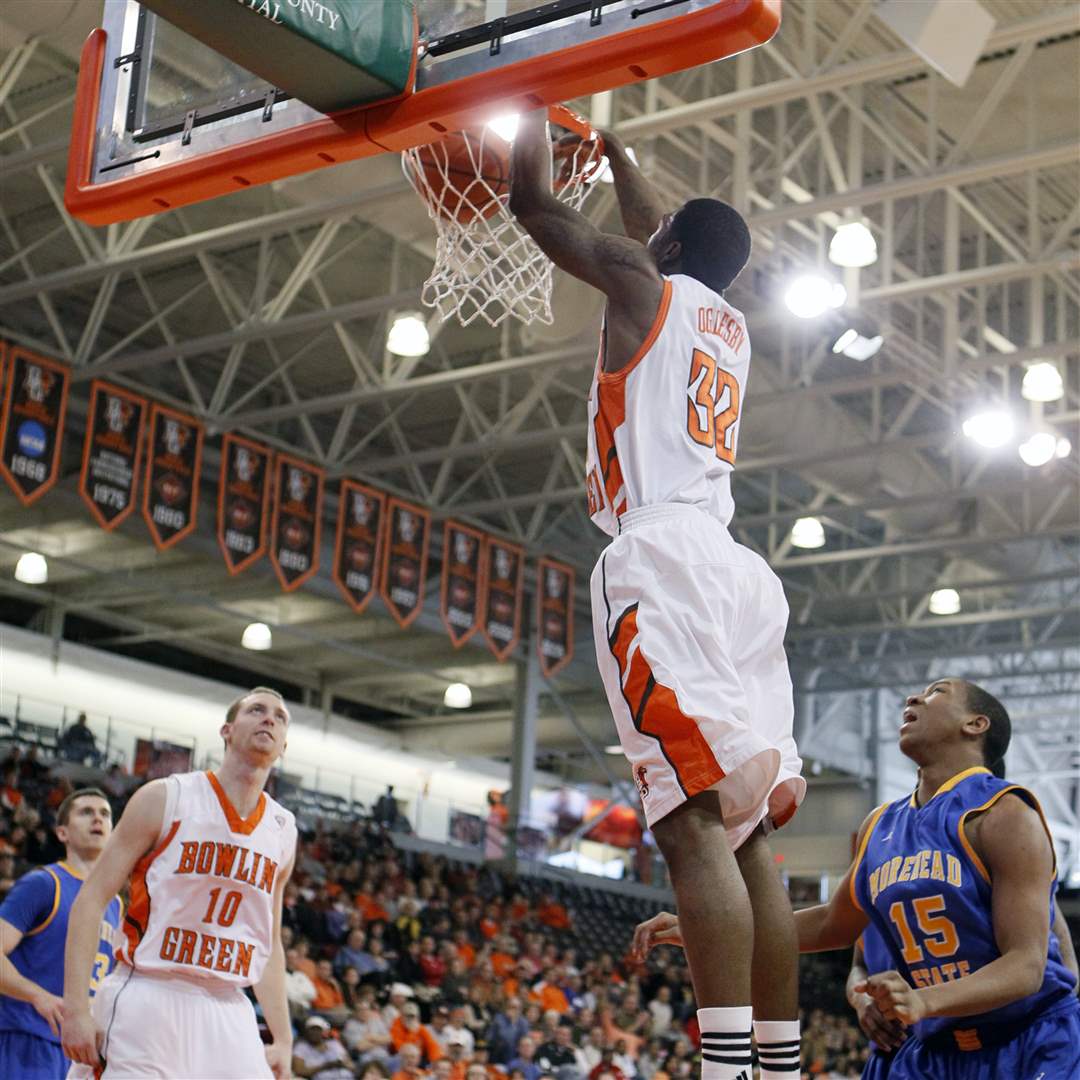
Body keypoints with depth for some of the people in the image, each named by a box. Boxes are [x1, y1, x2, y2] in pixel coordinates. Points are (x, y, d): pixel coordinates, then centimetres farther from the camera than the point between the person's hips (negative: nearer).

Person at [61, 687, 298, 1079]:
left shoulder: (283, 831, 12)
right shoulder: (166, 798, -3)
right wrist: (75, 1007, -13)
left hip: (228, 1011, 5)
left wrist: (283, 1038, 15)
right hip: (147, 999, -5)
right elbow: (91, 899, -4)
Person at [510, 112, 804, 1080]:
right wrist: (607, 142, 58)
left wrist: (535, 117, 33)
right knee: (748, 839, 3)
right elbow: (657, 230, 46)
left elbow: (532, 203, 15)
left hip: (663, 551, -8)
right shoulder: (728, 323, 27)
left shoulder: (643, 284, 7)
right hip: (729, 566, 8)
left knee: (696, 825, -19)